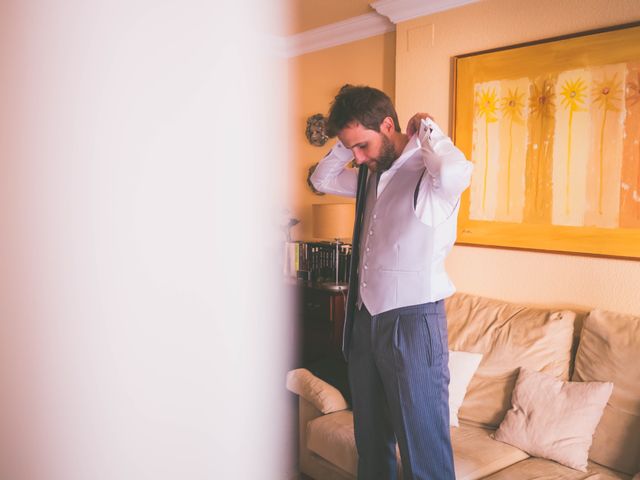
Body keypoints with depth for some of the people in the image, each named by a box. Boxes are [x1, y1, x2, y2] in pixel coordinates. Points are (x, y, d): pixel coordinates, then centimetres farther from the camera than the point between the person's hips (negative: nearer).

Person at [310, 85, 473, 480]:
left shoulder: (428, 171, -13)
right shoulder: (373, 176, 12)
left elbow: (455, 174, -37)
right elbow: (323, 179, 25)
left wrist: (426, 129, -17)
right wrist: (349, 143, 9)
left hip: (414, 321, -8)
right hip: (365, 318, 8)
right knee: (371, 443, 21)